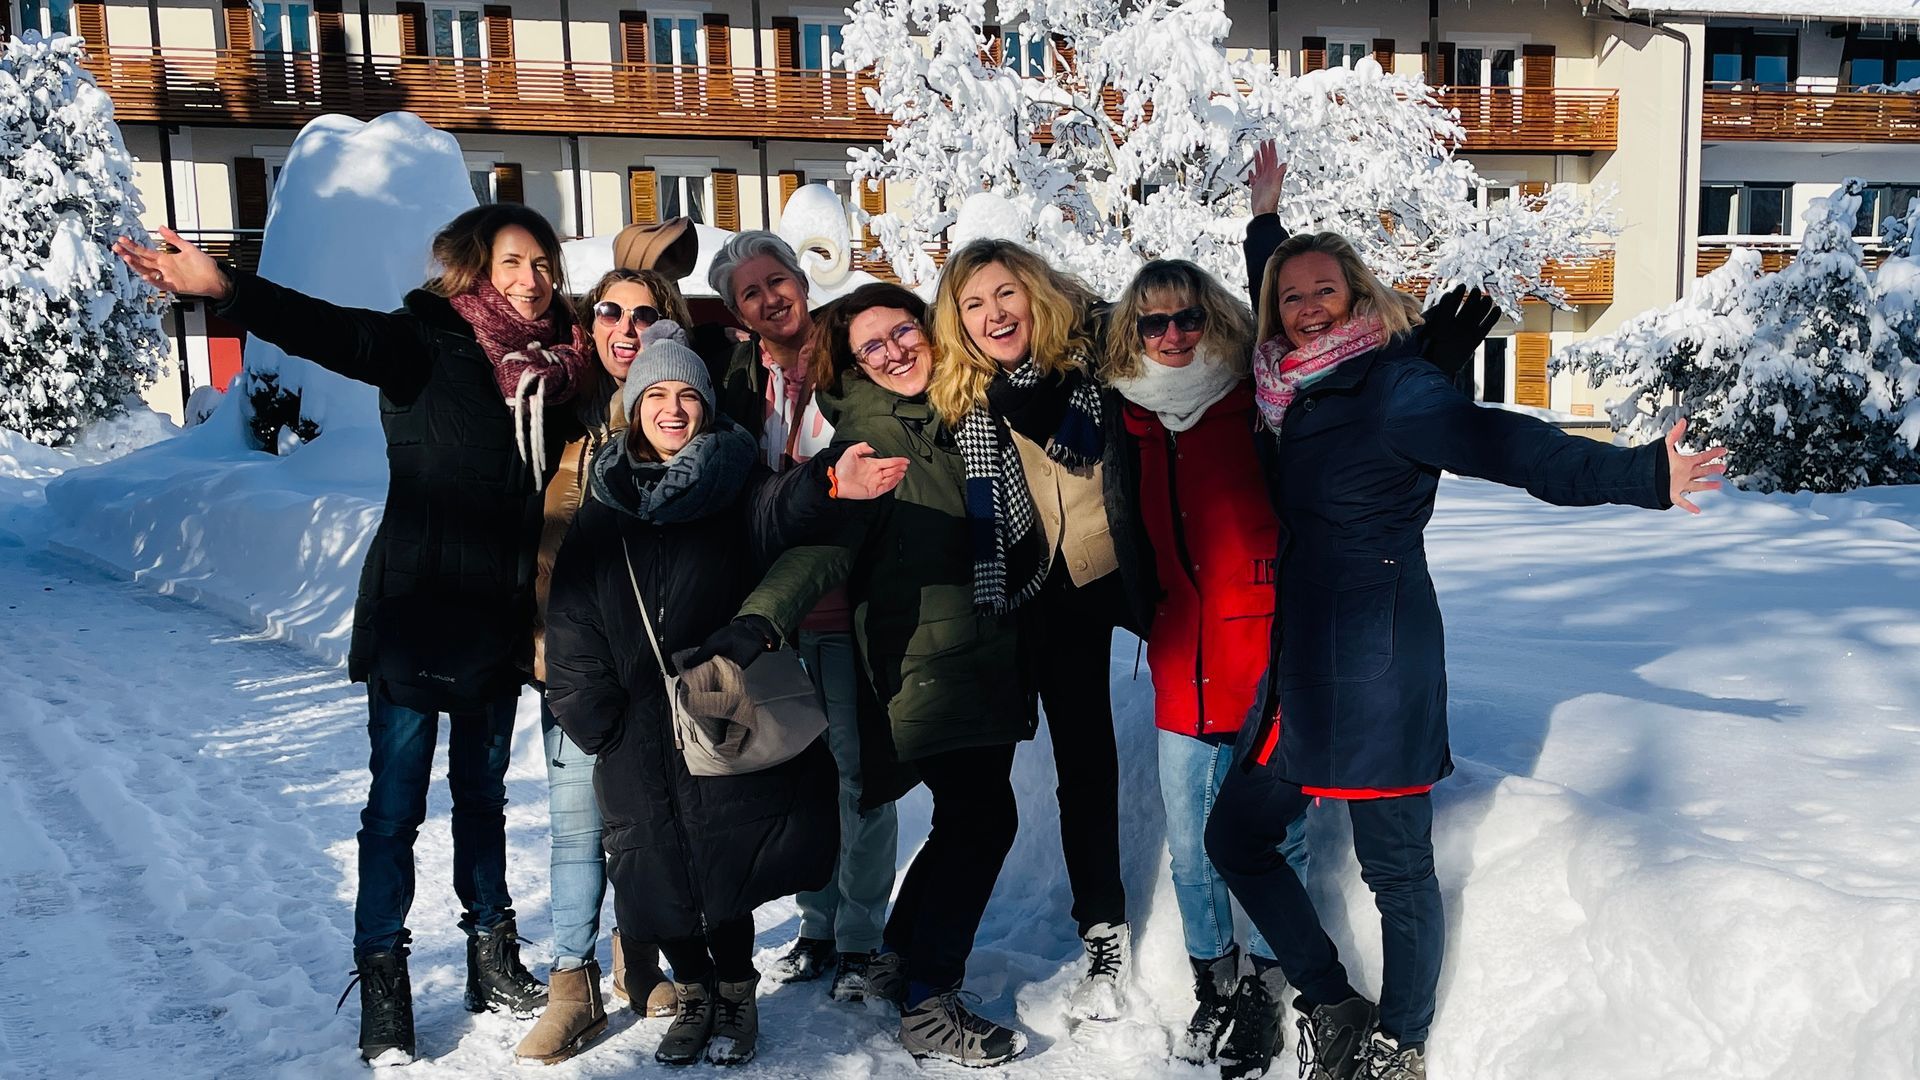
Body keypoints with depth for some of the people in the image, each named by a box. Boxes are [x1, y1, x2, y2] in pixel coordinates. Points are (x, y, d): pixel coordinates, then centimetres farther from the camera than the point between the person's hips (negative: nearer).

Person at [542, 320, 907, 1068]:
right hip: (636, 730, 3)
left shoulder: (735, 488, 3)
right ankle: (693, 992, 29)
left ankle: (736, 992, 23)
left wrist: (825, 484, -42)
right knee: (657, 865, 8)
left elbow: (778, 516, -20)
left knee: (724, 862, 1)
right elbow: (571, 617, 6)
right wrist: (591, 714, -3)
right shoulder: (602, 509, 10)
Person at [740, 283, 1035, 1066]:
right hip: (926, 661, -8)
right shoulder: (868, 436, -11)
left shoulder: (953, 415, 12)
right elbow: (825, 544, -24)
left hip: (983, 655, 8)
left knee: (972, 817, 14)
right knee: (982, 818, -9)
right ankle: (927, 1008, 2)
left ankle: (898, 962, 30)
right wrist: (758, 620, -39)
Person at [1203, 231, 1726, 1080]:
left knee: (1395, 867, 3)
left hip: (1375, 667, -8)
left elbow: (1510, 447, -25)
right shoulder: (1293, 397, 9)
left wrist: (1642, 476, -37)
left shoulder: (1393, 389, -12)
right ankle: (1332, 1007, 27)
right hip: (1301, 668, 8)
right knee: (1235, 836, 14)